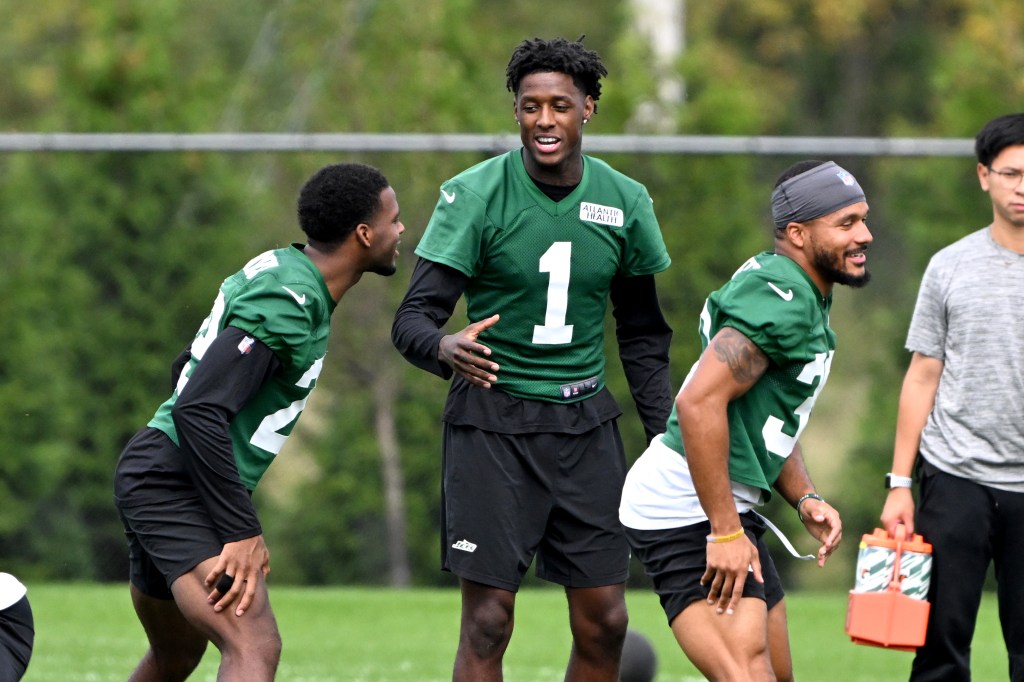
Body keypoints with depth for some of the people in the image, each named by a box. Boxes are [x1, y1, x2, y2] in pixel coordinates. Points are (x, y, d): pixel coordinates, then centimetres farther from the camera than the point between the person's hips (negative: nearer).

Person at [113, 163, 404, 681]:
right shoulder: (287, 303, -19)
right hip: (175, 482, -11)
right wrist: (242, 532, -26)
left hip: (157, 479, 11)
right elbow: (198, 409, -27)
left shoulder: (284, 271, 14)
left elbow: (190, 368, 27)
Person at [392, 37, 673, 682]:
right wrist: (445, 348, -36)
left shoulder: (626, 202, 3)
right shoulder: (474, 195, -9)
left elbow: (643, 336, 15)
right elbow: (413, 318, -12)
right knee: (487, 622, -8)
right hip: (493, 424, -4)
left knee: (604, 622, 2)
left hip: (585, 422, 4)